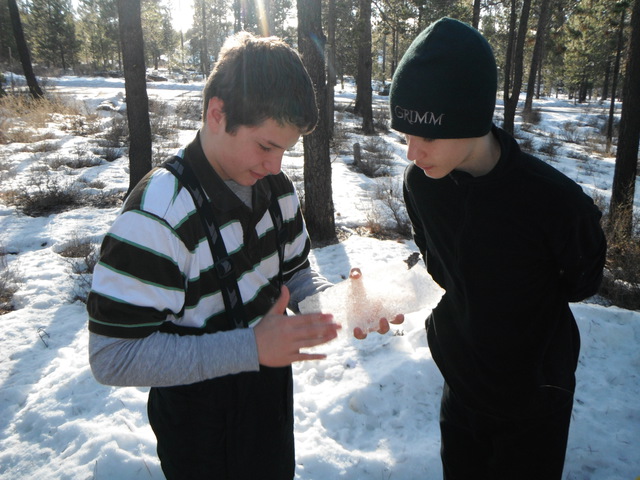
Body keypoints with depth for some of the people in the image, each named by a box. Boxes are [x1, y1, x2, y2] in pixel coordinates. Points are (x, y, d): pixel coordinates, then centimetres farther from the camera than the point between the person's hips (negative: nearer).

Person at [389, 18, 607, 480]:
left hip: (534, 400, -3)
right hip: (460, 383, 4)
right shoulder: (419, 182, -15)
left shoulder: (555, 200, -28)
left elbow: (582, 281, -6)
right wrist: (465, 311, 5)